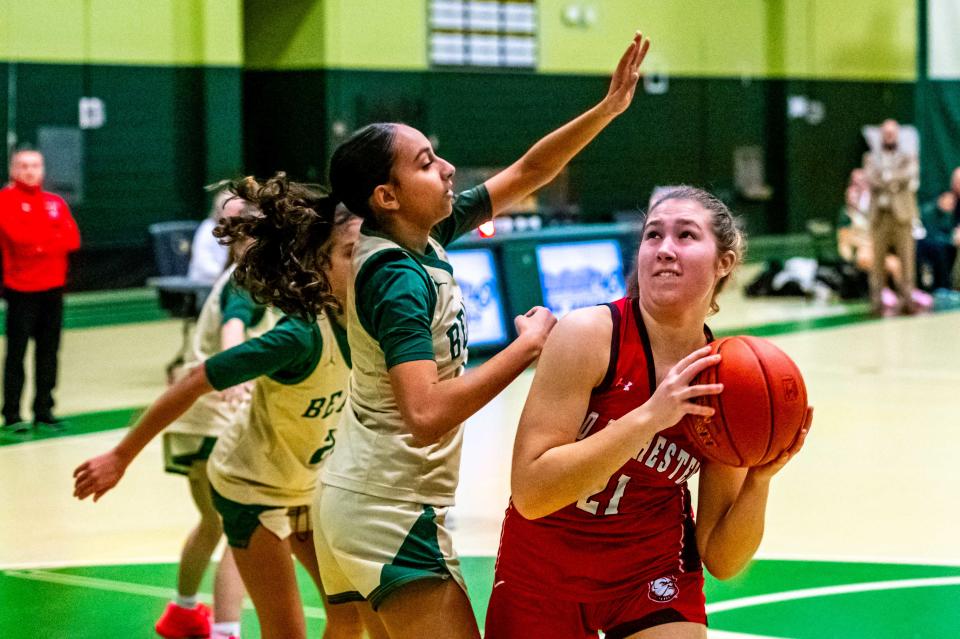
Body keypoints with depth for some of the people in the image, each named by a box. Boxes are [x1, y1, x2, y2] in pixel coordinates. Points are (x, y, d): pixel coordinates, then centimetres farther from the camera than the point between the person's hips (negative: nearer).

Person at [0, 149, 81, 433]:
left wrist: (38, 242, -12)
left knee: (48, 351, 8)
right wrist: (53, 238, -6)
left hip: (53, 287, 5)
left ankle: (44, 410, 15)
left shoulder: (55, 202, 12)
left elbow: (73, 239, 0)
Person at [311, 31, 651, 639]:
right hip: (391, 513, -10)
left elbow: (527, 172, 13)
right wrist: (528, 345, -24)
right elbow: (426, 416, -32)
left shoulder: (426, 236, 5)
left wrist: (610, 107, 5)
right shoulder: (401, 279, -21)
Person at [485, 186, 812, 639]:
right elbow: (529, 492, -28)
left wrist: (759, 480, -23)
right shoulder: (588, 335, -20)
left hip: (654, 575, 2)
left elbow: (720, 560, -5)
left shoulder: (726, 385, -10)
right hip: (542, 572, -2)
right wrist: (649, 417, -34)